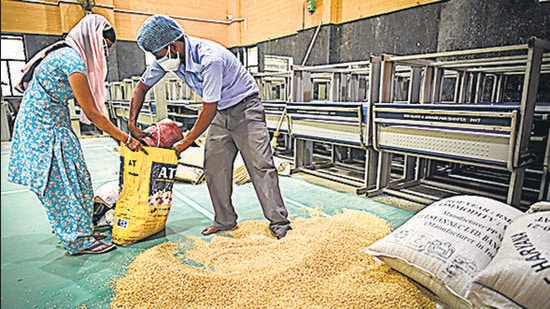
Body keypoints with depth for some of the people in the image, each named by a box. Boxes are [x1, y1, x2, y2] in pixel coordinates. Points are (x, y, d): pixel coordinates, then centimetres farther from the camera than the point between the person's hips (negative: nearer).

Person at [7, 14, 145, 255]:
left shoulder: (67, 54, 11)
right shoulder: (72, 60, -20)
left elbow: (89, 108, 11)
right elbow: (91, 113, -21)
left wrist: (112, 132, 8)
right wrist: (126, 139, -16)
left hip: (50, 126, 10)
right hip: (44, 128, -10)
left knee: (72, 179, 13)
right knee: (63, 182, -3)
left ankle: (78, 231, 26)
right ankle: (79, 241, 8)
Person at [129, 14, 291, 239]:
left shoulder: (210, 58, -32)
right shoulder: (166, 58, -8)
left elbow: (208, 109, -27)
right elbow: (142, 87, 6)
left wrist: (185, 142, -17)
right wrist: (132, 124, -2)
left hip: (245, 107, -7)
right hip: (219, 113, 7)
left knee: (260, 165, -11)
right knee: (214, 168, 3)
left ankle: (279, 222, -2)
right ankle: (225, 220, 16)